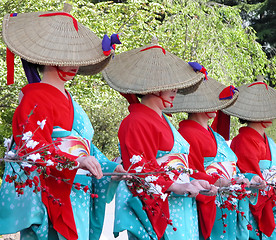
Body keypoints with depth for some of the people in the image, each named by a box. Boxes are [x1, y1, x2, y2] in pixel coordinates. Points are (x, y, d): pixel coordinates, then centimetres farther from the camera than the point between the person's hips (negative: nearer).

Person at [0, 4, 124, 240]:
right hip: (51, 198, -8)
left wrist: (112, 167, 9)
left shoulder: (67, 99, 17)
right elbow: (32, 147, -19)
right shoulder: (35, 98, -9)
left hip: (78, 198, 8)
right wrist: (75, 161, -30)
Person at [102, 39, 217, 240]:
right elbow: (141, 171, -17)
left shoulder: (162, 120, 19)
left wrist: (194, 184, 10)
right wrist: (178, 187, -22)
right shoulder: (136, 122, -10)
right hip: (155, 208, -9)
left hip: (179, 207, 9)